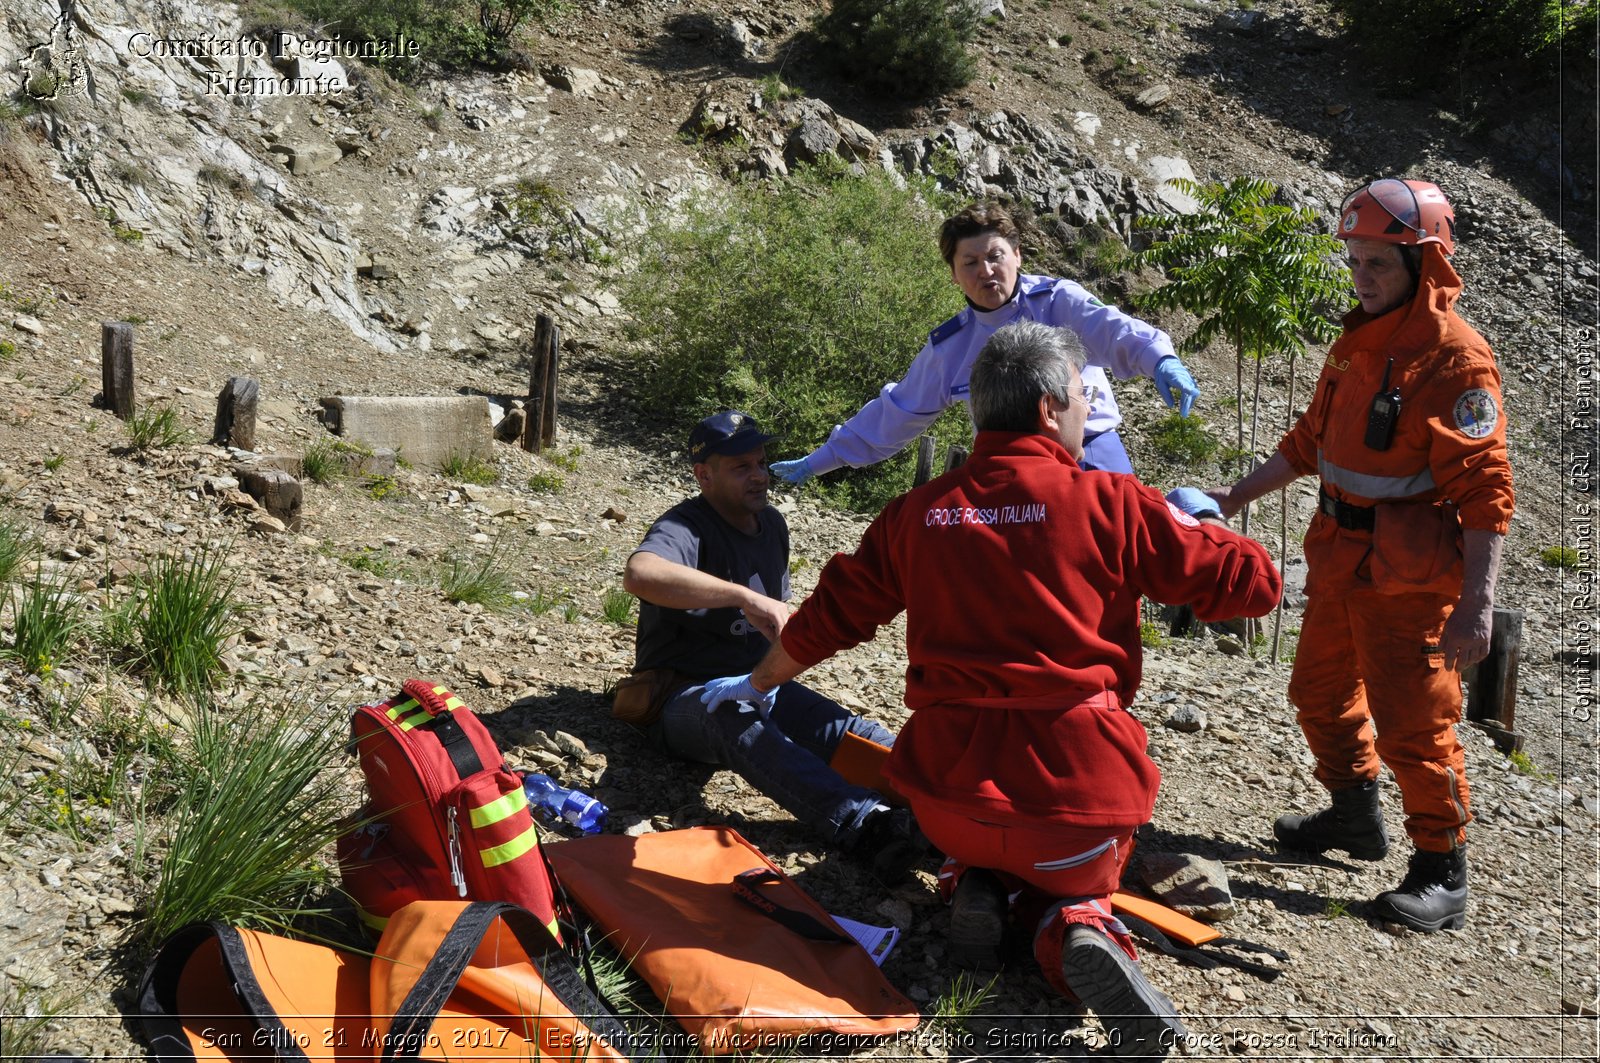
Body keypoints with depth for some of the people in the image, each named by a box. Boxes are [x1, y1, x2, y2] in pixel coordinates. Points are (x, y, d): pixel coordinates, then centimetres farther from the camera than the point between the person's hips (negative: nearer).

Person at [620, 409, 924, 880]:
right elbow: (640, 574, -39)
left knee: (844, 728, -22)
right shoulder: (686, 528, -13)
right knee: (734, 718, -41)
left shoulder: (772, 524, 14)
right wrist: (744, 596, -43)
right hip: (685, 696, -7)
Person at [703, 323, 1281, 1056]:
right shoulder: (1109, 503, -8)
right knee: (1072, 883, 28)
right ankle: (1078, 937, -6)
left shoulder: (918, 514, 2)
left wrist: (758, 684, 30)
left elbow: (829, 616, 12)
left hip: (951, 786, 3)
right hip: (1076, 789, -3)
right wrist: (1193, 528, 17)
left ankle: (980, 887, 4)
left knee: (979, 846, 37)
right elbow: (1252, 582, -4)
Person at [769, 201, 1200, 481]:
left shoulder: (1057, 301, -3)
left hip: (1093, 459, -3)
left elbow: (1111, 328, -22)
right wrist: (821, 460, 18)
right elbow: (893, 415, 16)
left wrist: (1160, 359, -45)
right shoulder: (948, 348, 9)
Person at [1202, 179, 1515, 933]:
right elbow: (1313, 439, 19)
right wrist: (1240, 494, 14)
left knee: (1412, 722, -2)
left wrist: (1476, 602, -25)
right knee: (1322, 692, 19)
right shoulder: (1356, 343, 10)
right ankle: (1354, 817, 40)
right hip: (1341, 558, 9)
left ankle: (1443, 874, 14)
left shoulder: (1455, 358, -17)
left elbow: (1484, 490, -20)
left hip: (1408, 575, -9)